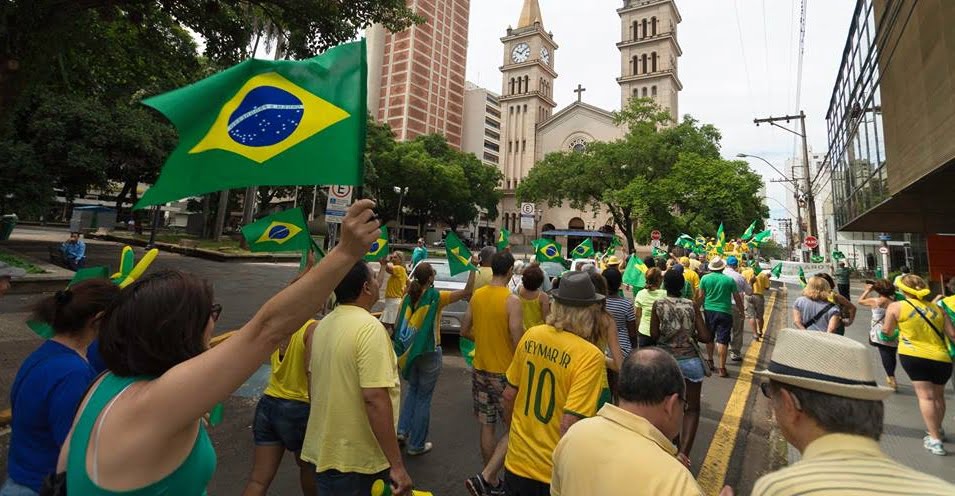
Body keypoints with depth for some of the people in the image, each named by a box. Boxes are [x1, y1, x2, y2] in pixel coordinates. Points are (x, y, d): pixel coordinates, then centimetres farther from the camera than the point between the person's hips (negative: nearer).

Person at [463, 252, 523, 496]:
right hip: (505, 372, -6)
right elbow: (518, 341, -19)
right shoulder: (512, 300, -18)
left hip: (480, 369, 6)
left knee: (487, 426, 17)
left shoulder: (476, 296, 0)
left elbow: (465, 331, 8)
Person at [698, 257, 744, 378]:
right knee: (722, 340, -1)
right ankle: (722, 368, -1)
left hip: (709, 310, 2)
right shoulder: (730, 280, -3)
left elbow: (701, 296, -2)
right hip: (725, 312, -1)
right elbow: (737, 298, 3)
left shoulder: (705, 278, -3)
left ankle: (710, 361, 32)